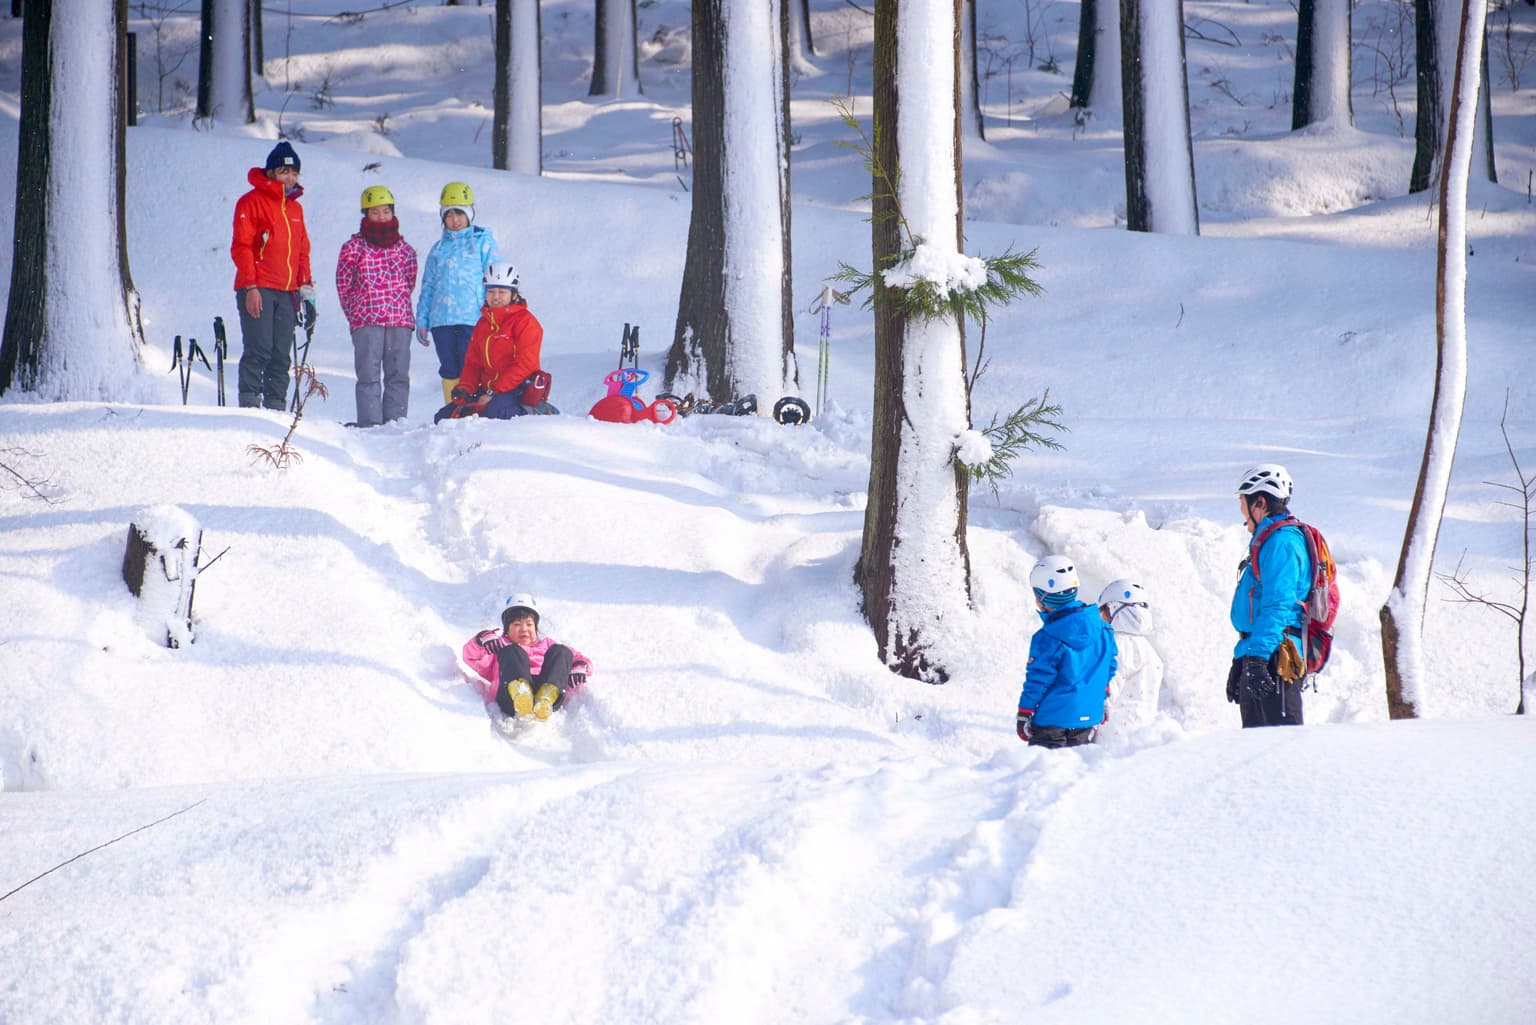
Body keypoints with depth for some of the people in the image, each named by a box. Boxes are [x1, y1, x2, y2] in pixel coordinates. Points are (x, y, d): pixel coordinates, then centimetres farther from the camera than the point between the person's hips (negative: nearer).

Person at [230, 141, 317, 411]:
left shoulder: (295, 208, 20)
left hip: (287, 293, 6)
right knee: (259, 349, -13)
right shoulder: (252, 202, -1)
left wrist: (306, 290, 16)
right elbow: (241, 247, -7)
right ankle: (249, 403, -12)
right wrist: (250, 287, -15)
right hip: (258, 291, -6)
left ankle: (276, 406, 4)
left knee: (281, 356, 3)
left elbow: (302, 252, 25)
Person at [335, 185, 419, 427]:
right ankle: (370, 424, -6)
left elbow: (410, 282, 16)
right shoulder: (353, 247, 3)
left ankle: (395, 422, 7)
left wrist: (395, 305, 8)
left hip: (400, 319, 3)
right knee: (369, 375, -6)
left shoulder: (405, 249, 11)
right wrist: (356, 312, 4)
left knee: (398, 375, 2)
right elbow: (343, 283, 5)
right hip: (366, 322, -3)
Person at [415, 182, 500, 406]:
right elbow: (428, 287, 20)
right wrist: (422, 321, 14)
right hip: (441, 320, 4)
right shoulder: (439, 249, 17)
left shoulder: (483, 241, 5)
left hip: (473, 318, -4)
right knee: (449, 372, 8)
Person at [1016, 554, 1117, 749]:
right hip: (1087, 721, 6)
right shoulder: (1102, 629, 2)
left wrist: (1023, 717, -2)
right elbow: (1109, 669, 12)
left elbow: (1037, 682, -12)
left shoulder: (1047, 639, -17)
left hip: (1051, 723, -6)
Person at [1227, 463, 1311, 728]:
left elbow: (1277, 606, -21)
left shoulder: (1281, 542, -11)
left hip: (1274, 656, -11)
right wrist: (1241, 659, 30)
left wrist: (1257, 659, -26)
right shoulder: (1269, 541, 22)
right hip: (1257, 656, 11)